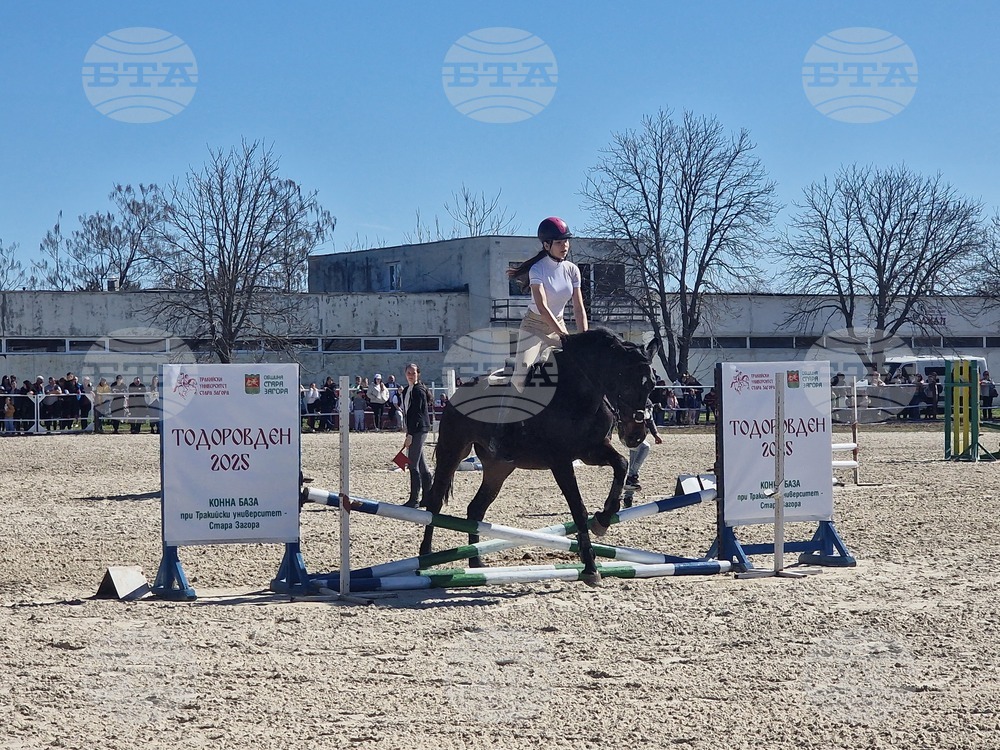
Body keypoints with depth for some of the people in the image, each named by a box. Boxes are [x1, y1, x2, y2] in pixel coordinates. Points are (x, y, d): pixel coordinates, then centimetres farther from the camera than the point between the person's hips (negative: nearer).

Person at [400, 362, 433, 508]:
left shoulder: (419, 391, -13)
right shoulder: (406, 390, 15)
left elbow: (417, 414, -18)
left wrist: (410, 434, -21)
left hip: (418, 429, -10)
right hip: (413, 429, 10)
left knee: (413, 465, -8)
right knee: (421, 465, 13)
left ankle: (414, 500, -4)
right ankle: (428, 497, 20)